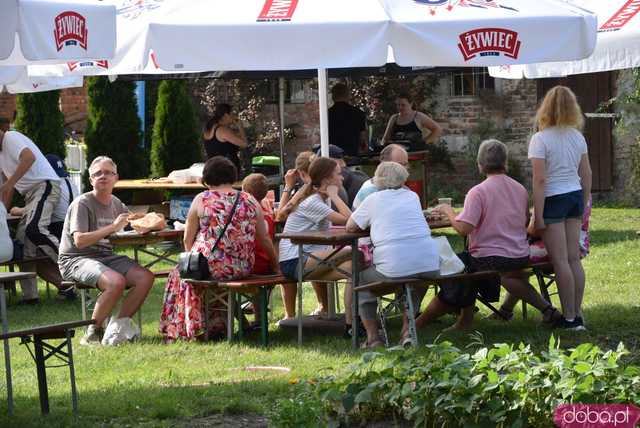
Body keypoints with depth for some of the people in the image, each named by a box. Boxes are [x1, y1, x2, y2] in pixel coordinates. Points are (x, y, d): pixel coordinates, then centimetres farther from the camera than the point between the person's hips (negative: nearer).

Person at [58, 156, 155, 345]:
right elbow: (79, 241, -22)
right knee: (116, 281, -34)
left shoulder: (116, 204, 13)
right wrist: (113, 227, -25)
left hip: (107, 257, 7)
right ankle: (93, 332, -16)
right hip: (75, 260, -7)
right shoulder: (82, 204, -10)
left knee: (146, 277, -16)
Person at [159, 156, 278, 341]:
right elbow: (265, 240, 8)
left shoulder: (201, 200, -3)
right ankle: (217, 325, 32)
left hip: (209, 267, -4)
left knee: (179, 274, 25)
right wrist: (276, 266, 20)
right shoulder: (249, 201, 4)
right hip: (243, 268, 4)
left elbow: (188, 241, 4)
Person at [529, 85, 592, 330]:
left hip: (553, 200, -6)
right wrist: (585, 205, 19)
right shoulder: (577, 137, 4)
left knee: (560, 262, -1)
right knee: (574, 259, 10)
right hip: (575, 197, 6)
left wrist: (538, 216, -14)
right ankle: (577, 314, 15)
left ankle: (570, 317, 1)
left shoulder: (540, 139, -14)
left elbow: (539, 180, -17)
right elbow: (586, 174, 9)